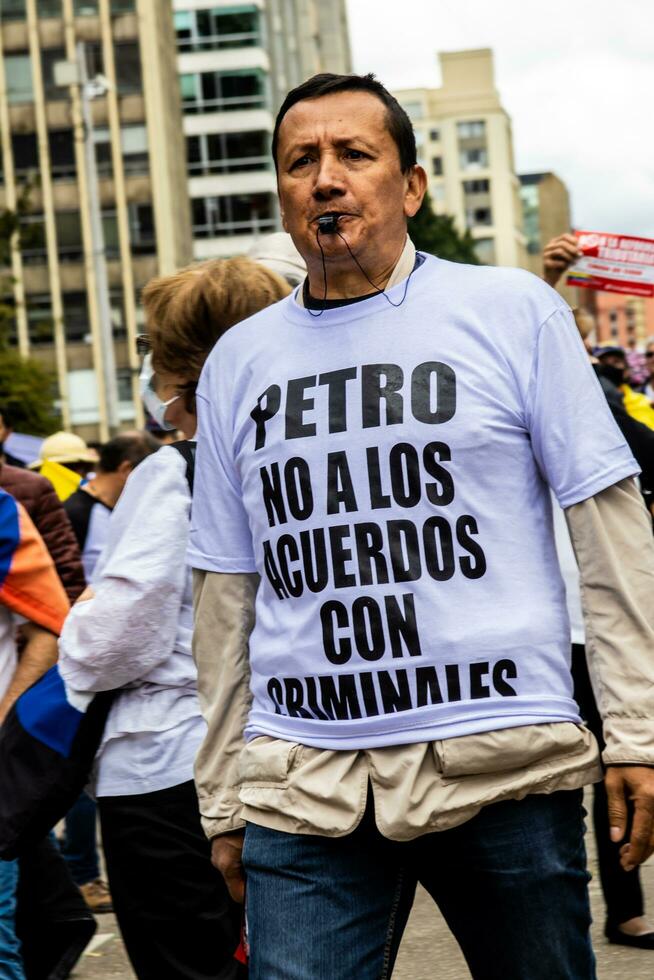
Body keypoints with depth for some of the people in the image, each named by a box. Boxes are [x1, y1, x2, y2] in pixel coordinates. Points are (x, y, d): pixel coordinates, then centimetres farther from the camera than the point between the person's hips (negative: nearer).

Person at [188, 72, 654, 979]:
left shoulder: (514, 312, 1)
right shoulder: (237, 362, 10)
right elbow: (227, 594, 14)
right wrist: (222, 800, 13)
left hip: (504, 766, -2)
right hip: (303, 788, 2)